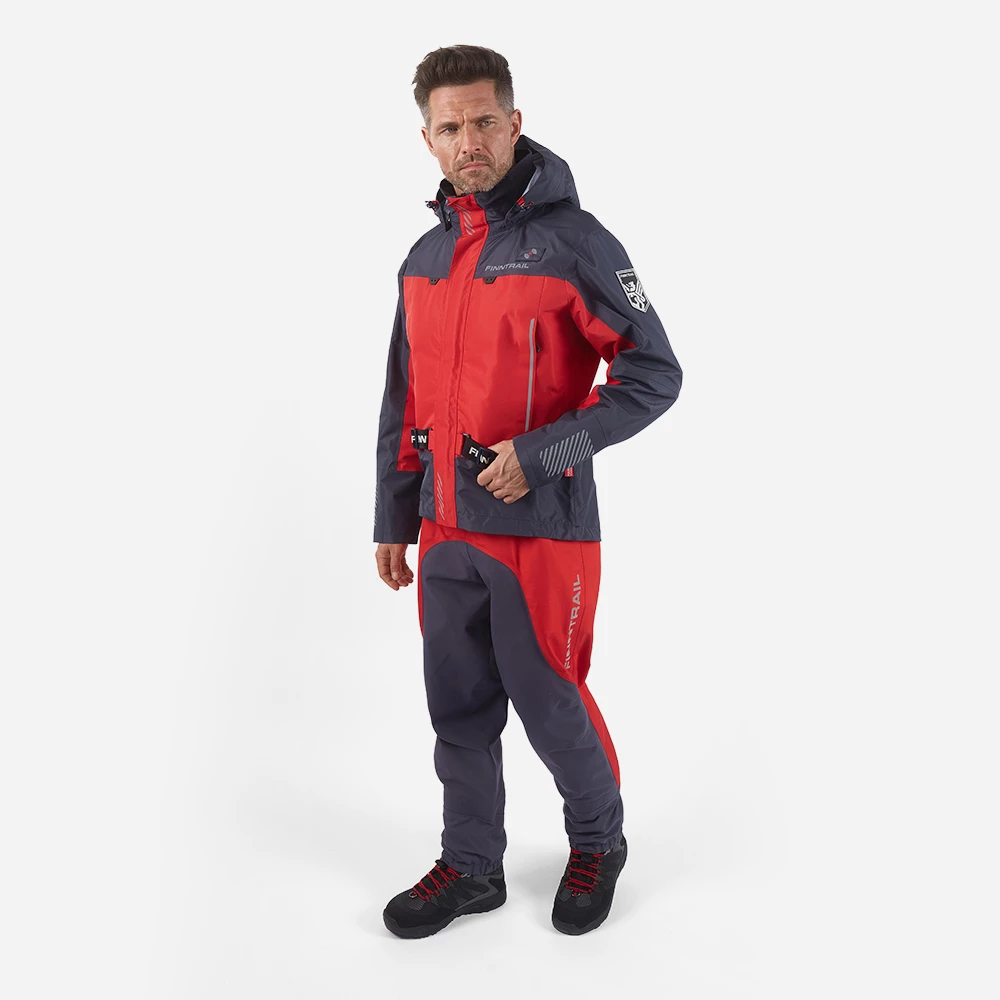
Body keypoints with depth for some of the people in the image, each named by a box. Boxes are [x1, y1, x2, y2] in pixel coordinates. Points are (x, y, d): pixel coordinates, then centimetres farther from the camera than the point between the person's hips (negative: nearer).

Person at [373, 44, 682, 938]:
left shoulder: (571, 239, -10)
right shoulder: (425, 257, 10)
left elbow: (655, 375, -12)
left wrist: (539, 453, -19)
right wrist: (394, 519, 15)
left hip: (541, 527, -6)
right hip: (447, 529, 6)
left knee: (551, 705, 6)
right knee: (459, 710, 14)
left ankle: (598, 843, 33)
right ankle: (471, 867, 32)